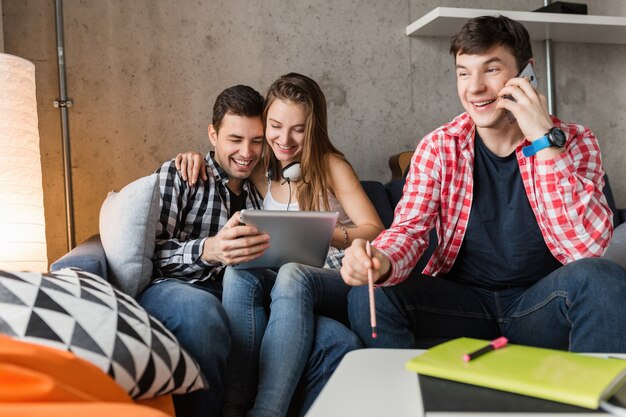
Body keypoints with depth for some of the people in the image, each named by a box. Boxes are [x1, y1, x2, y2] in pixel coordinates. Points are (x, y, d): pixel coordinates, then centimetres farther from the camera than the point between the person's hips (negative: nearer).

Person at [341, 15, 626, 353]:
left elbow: (586, 247, -19)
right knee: (369, 297, -22)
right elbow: (410, 227, -11)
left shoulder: (574, 143, -6)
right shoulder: (438, 148, -2)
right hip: (463, 298, 1)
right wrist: (381, 262, -36)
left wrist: (545, 141, -26)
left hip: (541, 305, -1)